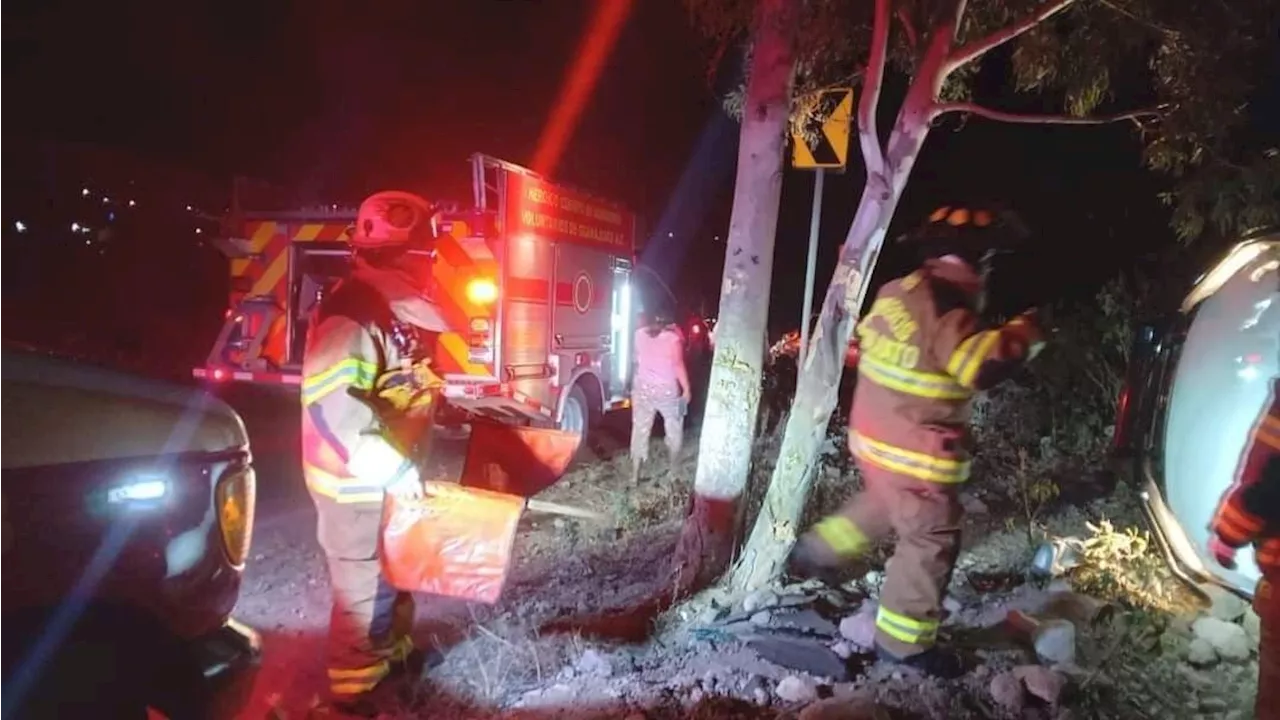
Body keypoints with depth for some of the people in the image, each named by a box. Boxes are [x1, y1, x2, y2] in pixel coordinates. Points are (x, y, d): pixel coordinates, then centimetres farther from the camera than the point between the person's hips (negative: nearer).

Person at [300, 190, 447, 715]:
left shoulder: (401, 311, 6)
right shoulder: (349, 317, -26)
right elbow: (334, 410, -32)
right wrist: (395, 472, -30)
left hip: (390, 471, 10)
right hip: (355, 480, -10)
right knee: (363, 584, 4)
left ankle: (394, 652, 44)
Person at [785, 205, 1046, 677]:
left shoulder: (897, 292, 5)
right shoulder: (946, 305, -22)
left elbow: (868, 340, 19)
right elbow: (980, 365, -31)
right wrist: (1024, 335, -15)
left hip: (874, 435, 9)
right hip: (914, 450, -9)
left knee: (881, 505, 31)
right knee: (931, 540, 5)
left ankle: (814, 554, 42)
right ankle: (902, 641, 16)